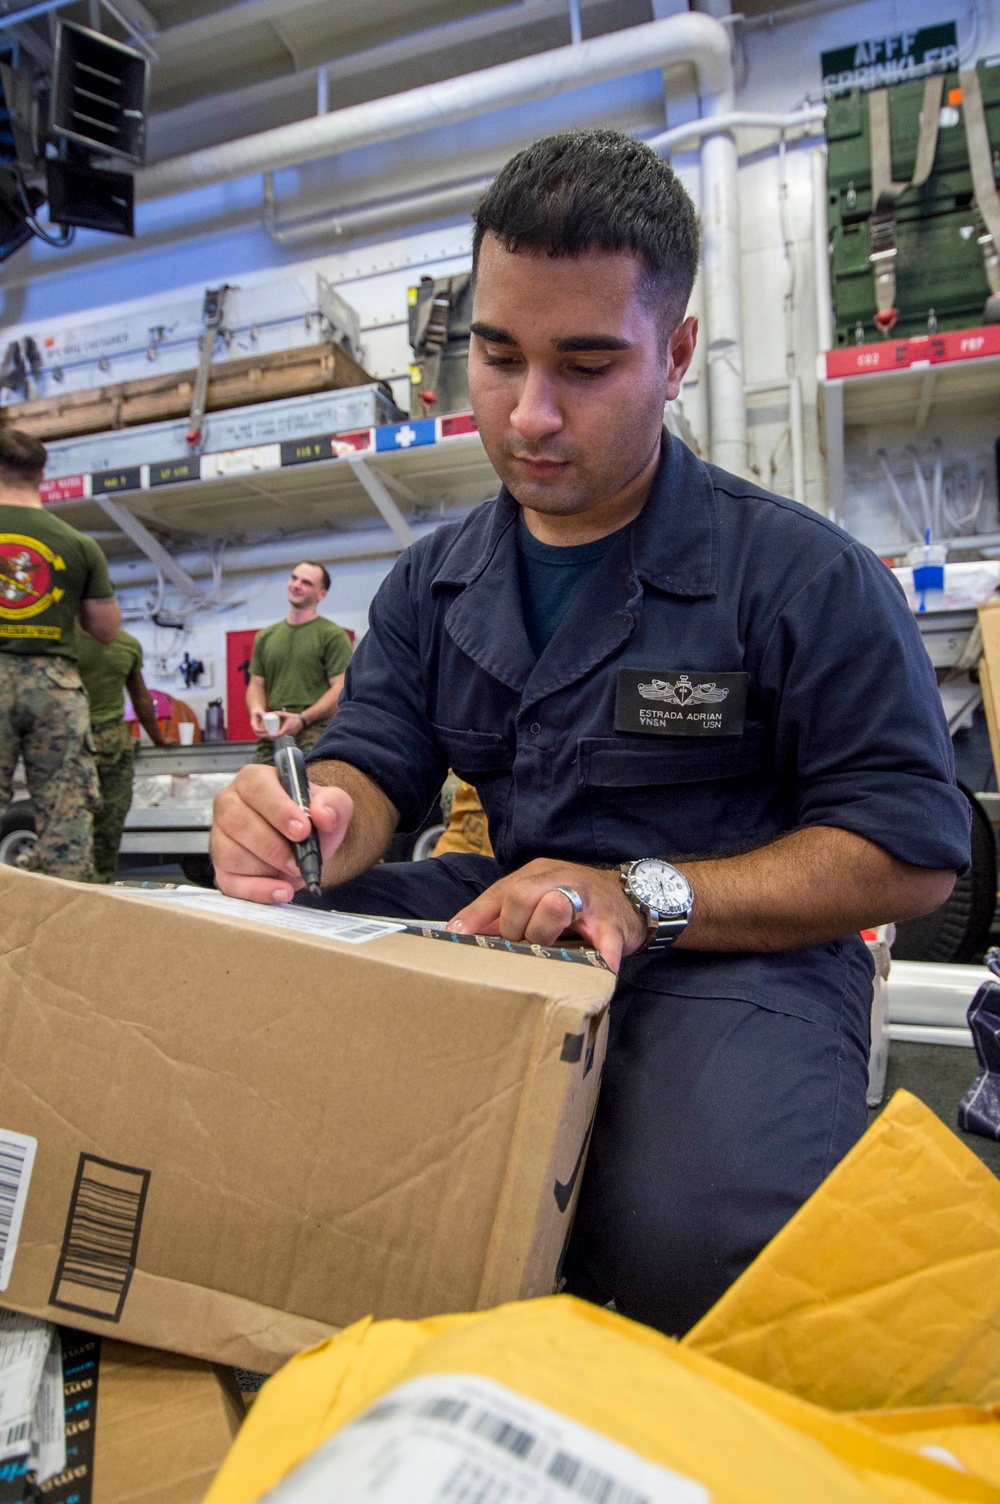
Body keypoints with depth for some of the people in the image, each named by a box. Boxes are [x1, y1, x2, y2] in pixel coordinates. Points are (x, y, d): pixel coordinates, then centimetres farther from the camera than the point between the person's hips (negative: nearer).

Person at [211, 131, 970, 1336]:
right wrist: (310, 824, -20)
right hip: (499, 921, 5)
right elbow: (371, 769, 7)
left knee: (704, 1242, -33)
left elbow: (912, 852, -8)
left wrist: (642, 897, -22)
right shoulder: (431, 583, 11)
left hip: (735, 954, -4)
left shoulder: (803, 576, -6)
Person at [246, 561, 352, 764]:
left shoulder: (333, 635, 3)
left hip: (315, 731, -5)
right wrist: (256, 710, -1)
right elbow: (257, 684, 23)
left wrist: (302, 719, -15)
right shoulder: (265, 637, 22)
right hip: (271, 733, 5)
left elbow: (341, 689, -5)